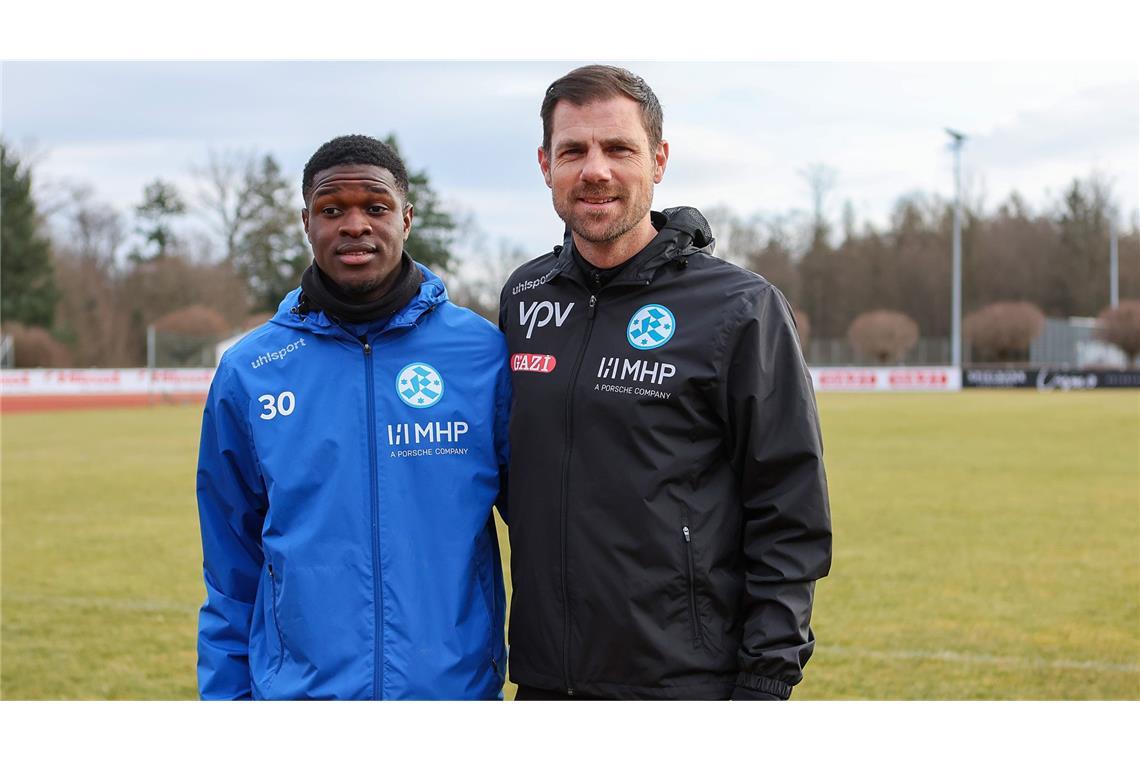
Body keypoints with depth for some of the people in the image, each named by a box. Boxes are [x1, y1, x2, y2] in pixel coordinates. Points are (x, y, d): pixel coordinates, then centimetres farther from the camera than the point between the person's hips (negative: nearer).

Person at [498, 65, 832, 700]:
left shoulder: (740, 307, -7)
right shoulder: (524, 298, 8)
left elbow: (792, 517, -8)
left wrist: (767, 681, -13)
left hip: (688, 683, -4)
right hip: (544, 681, 5)